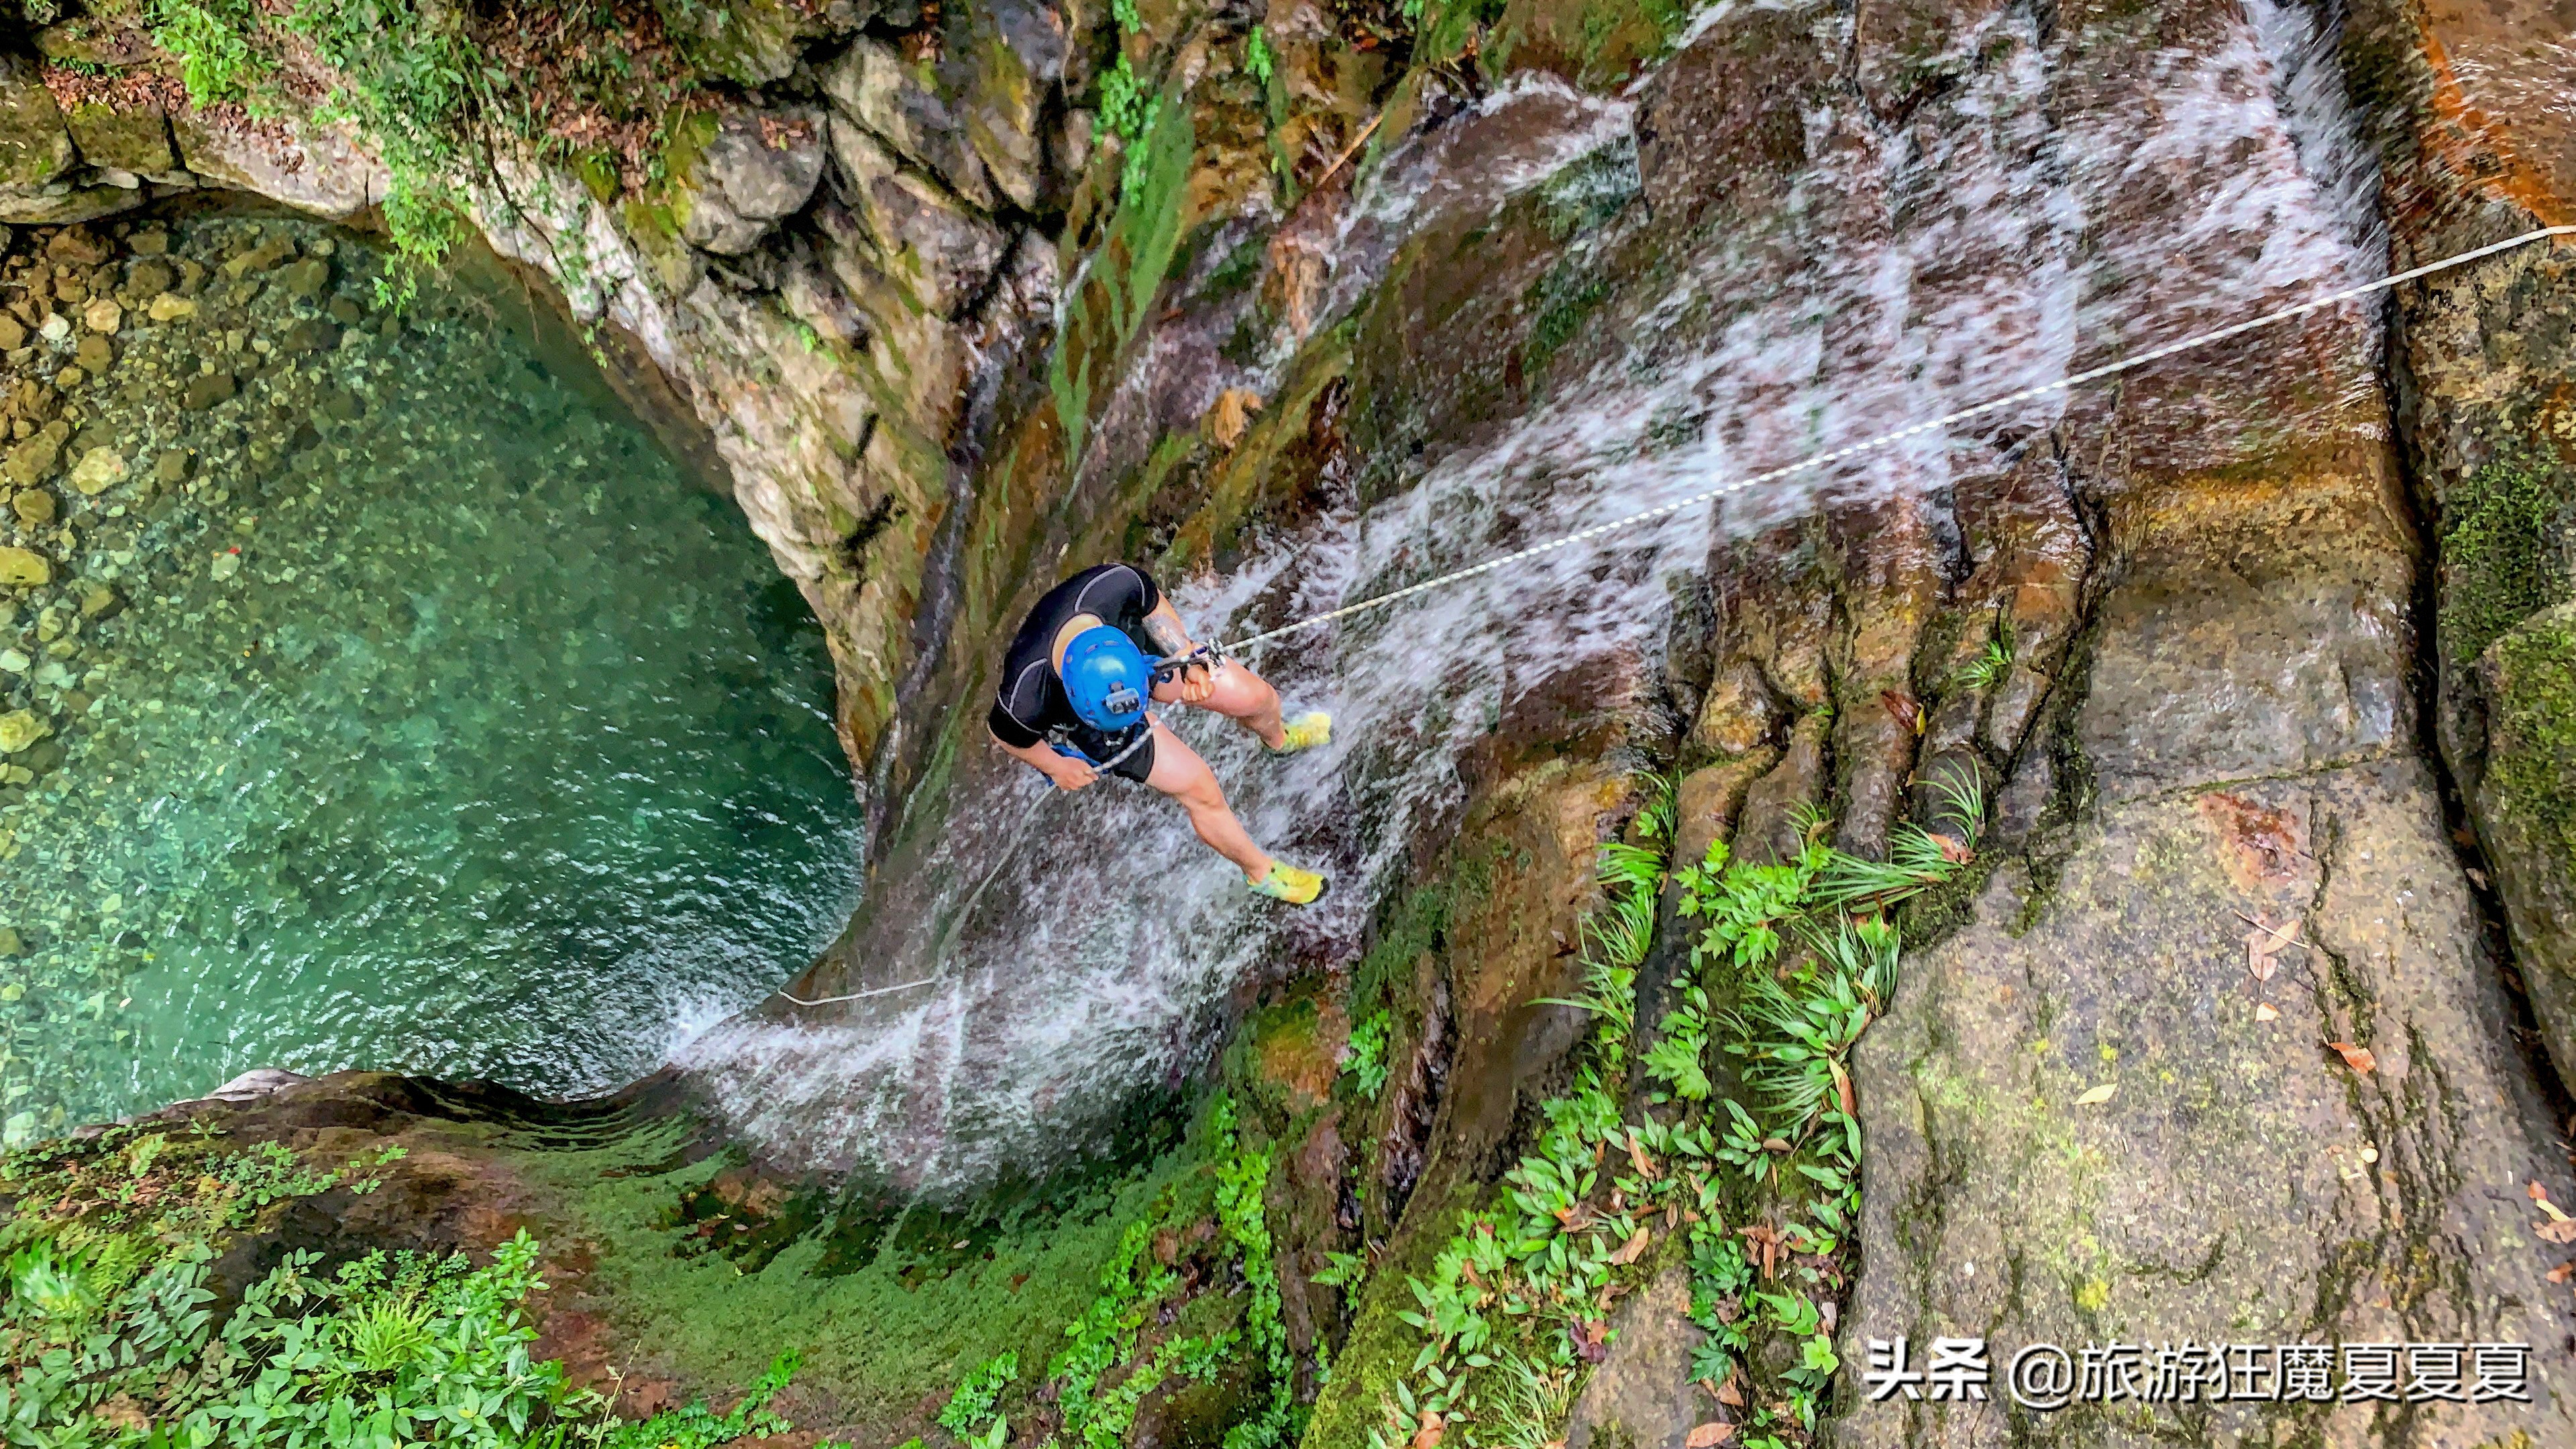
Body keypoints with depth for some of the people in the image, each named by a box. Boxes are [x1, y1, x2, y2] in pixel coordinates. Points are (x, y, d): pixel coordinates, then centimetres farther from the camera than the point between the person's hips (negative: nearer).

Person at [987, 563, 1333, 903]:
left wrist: (1190, 659, -20)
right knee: (1199, 787, -2)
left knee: (1256, 696, 8)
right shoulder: (1026, 698, -44)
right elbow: (1003, 731, -18)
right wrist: (1056, 766, -5)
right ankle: (1260, 870, 28)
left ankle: (1278, 738, 48)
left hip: (1148, 650, 3)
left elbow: (1152, 606, -15)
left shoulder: (1117, 583, -42)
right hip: (1082, 719, -3)